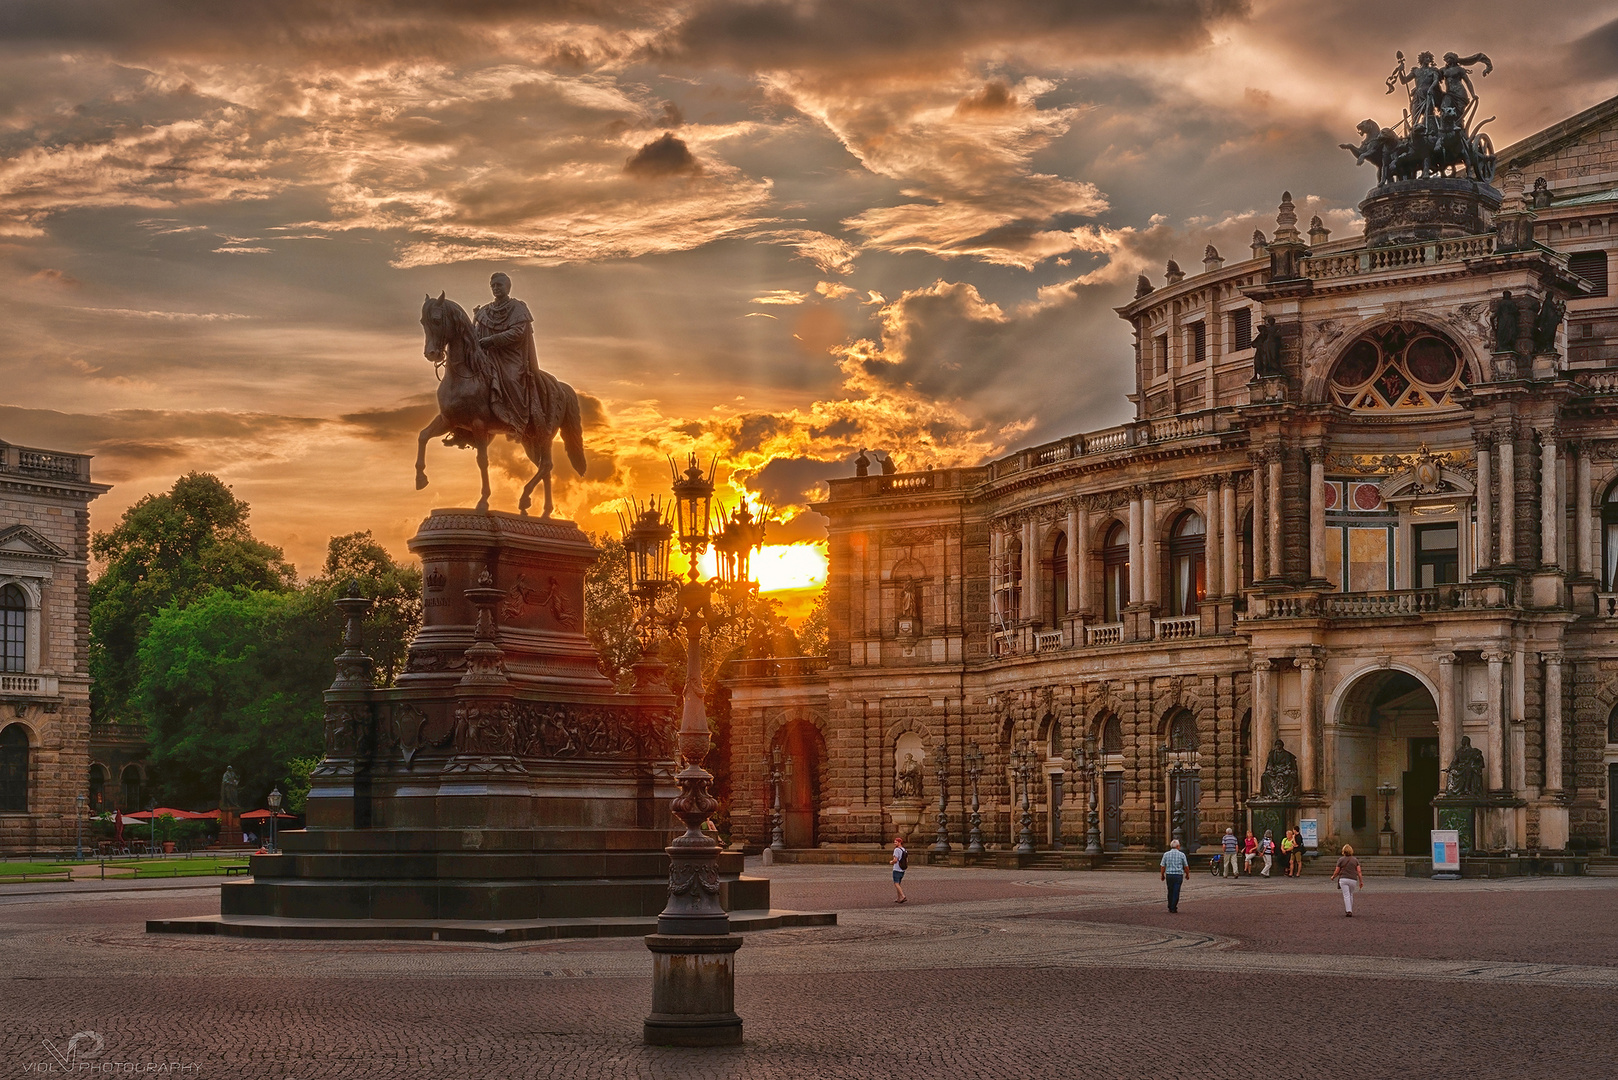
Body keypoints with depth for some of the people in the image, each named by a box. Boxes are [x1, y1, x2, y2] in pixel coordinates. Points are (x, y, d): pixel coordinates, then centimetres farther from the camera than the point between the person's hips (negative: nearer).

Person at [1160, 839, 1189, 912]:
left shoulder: (1166, 854, 1)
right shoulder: (1181, 854, -3)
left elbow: (1162, 866, 1)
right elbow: (1186, 866, 3)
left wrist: (1162, 875, 13)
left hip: (1169, 875, 2)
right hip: (1178, 875, -2)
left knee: (1170, 892, 16)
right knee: (1176, 892, -1)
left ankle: (1170, 907, 23)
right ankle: (1173, 908, -5)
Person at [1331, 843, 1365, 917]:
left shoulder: (1341, 860, 2)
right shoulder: (1355, 860, 8)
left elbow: (1337, 872, 3)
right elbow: (1359, 871, 2)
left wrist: (1333, 877, 22)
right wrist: (1361, 882, 5)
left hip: (1343, 879, -2)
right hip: (1353, 880, 2)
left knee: (1346, 896, -5)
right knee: (1351, 895, 19)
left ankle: (1348, 911, -17)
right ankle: (1350, 910, 23)